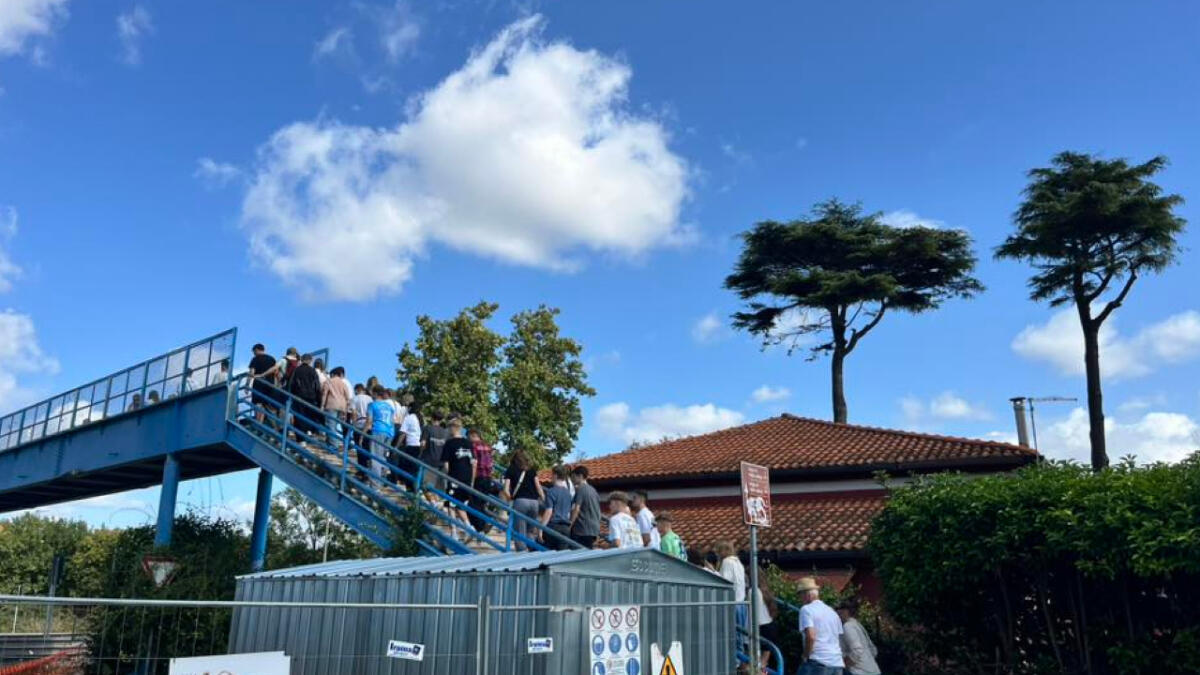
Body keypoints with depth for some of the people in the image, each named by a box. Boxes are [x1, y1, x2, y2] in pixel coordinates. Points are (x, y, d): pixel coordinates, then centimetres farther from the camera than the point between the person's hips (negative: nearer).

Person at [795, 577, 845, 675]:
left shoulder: (806, 609, -4)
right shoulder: (832, 612, 20)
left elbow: (810, 636, -18)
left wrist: (805, 656, -7)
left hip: (818, 662, -7)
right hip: (837, 664, 8)